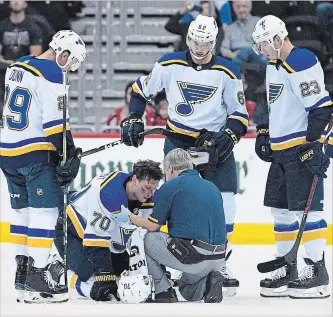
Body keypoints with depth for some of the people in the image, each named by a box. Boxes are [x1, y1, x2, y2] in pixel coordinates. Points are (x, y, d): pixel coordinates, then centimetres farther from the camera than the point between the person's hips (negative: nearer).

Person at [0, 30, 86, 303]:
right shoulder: (52, 75, -14)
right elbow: (56, 122, -19)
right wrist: (71, 155, -13)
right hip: (36, 154, -8)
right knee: (45, 210, -6)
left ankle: (23, 271, 20)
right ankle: (37, 276, -11)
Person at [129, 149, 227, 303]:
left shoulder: (171, 186, 0)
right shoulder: (212, 187, 19)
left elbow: (153, 225, 3)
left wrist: (132, 218, 22)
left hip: (189, 254, -7)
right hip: (218, 259, 7)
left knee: (148, 239, 18)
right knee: (188, 292, 33)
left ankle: (163, 291, 11)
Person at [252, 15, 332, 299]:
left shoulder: (302, 63, -17)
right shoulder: (274, 66, 16)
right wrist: (266, 133, 21)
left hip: (303, 148, -10)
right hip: (281, 150, 10)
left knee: (306, 209, -9)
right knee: (280, 209, 12)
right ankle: (288, 271, 19)